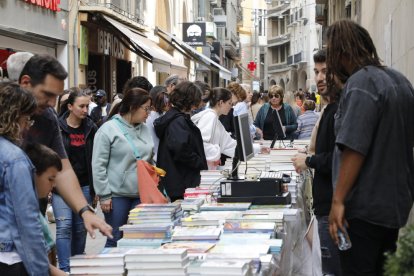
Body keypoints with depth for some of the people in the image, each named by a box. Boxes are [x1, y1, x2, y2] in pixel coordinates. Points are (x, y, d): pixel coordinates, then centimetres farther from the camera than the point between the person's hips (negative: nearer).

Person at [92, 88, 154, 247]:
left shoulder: (144, 129, 11)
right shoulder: (109, 129, -7)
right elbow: (98, 165, -9)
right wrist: (104, 195, -12)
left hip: (141, 195, 6)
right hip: (117, 195, -6)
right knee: (115, 240, 1)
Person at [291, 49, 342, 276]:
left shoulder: (340, 110, -17)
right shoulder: (332, 108, 16)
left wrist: (309, 161, -12)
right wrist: (312, 158, 8)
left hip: (333, 207, -11)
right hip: (328, 204, 11)